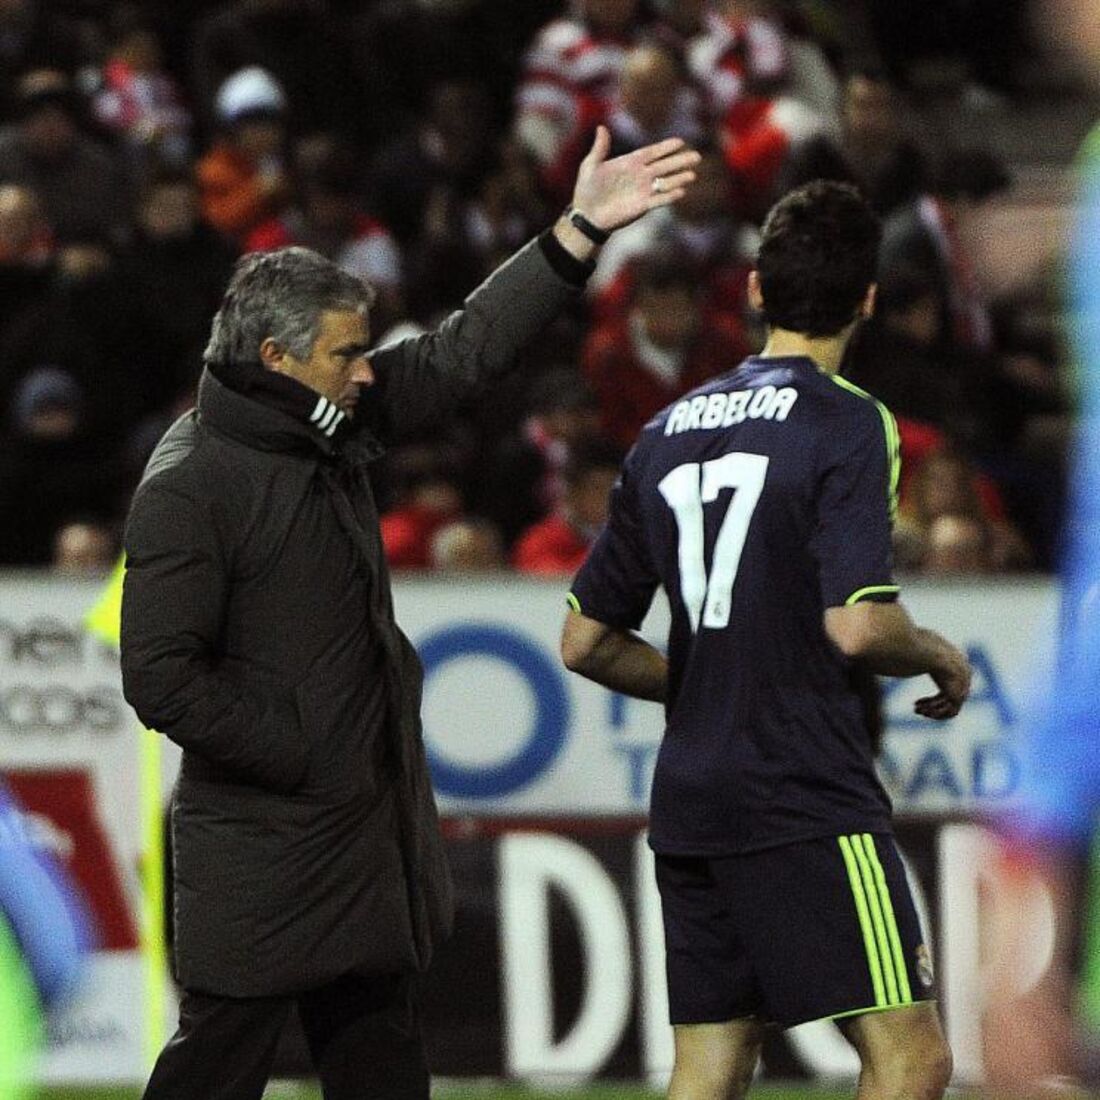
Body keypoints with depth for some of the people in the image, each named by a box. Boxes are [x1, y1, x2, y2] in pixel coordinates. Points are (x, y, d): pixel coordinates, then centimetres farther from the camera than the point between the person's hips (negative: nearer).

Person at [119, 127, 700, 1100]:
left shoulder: (334, 428, 7)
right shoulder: (189, 487, -16)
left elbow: (464, 353, 12)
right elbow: (161, 678, -20)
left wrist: (580, 233, 6)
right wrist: (298, 759, -15)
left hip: (368, 830, 9)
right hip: (259, 851, -9)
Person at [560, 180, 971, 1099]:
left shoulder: (667, 432, 13)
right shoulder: (847, 423, -7)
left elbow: (585, 641, 16)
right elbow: (857, 626, -19)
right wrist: (941, 659, 1)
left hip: (689, 802, 7)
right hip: (806, 795, -7)